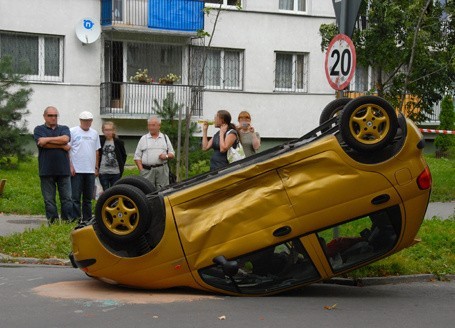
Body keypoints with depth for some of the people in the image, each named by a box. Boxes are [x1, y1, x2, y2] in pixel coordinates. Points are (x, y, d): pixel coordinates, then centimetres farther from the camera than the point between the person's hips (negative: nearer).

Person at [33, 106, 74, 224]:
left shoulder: (64, 129, 14)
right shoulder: (39, 129, 8)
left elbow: (65, 139, -8)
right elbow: (42, 143, -10)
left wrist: (47, 139, -7)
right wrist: (62, 146, -5)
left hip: (63, 170, 2)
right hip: (47, 171, -1)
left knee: (67, 198, 0)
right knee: (49, 200, 1)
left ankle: (68, 222, 4)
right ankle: (52, 222, 5)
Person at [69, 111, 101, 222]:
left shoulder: (94, 133, 13)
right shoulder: (73, 131, -2)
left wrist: (96, 167, 12)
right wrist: (70, 166, -11)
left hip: (90, 170, 5)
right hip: (76, 170, -5)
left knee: (88, 198, 11)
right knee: (75, 197, -3)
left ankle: (87, 219, 18)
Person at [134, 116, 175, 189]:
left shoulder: (165, 138, 14)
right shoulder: (143, 139, 11)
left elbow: (172, 154, 15)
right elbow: (137, 157, 8)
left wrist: (166, 156, -8)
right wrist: (141, 170, -4)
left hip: (162, 170, 1)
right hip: (147, 170, -1)